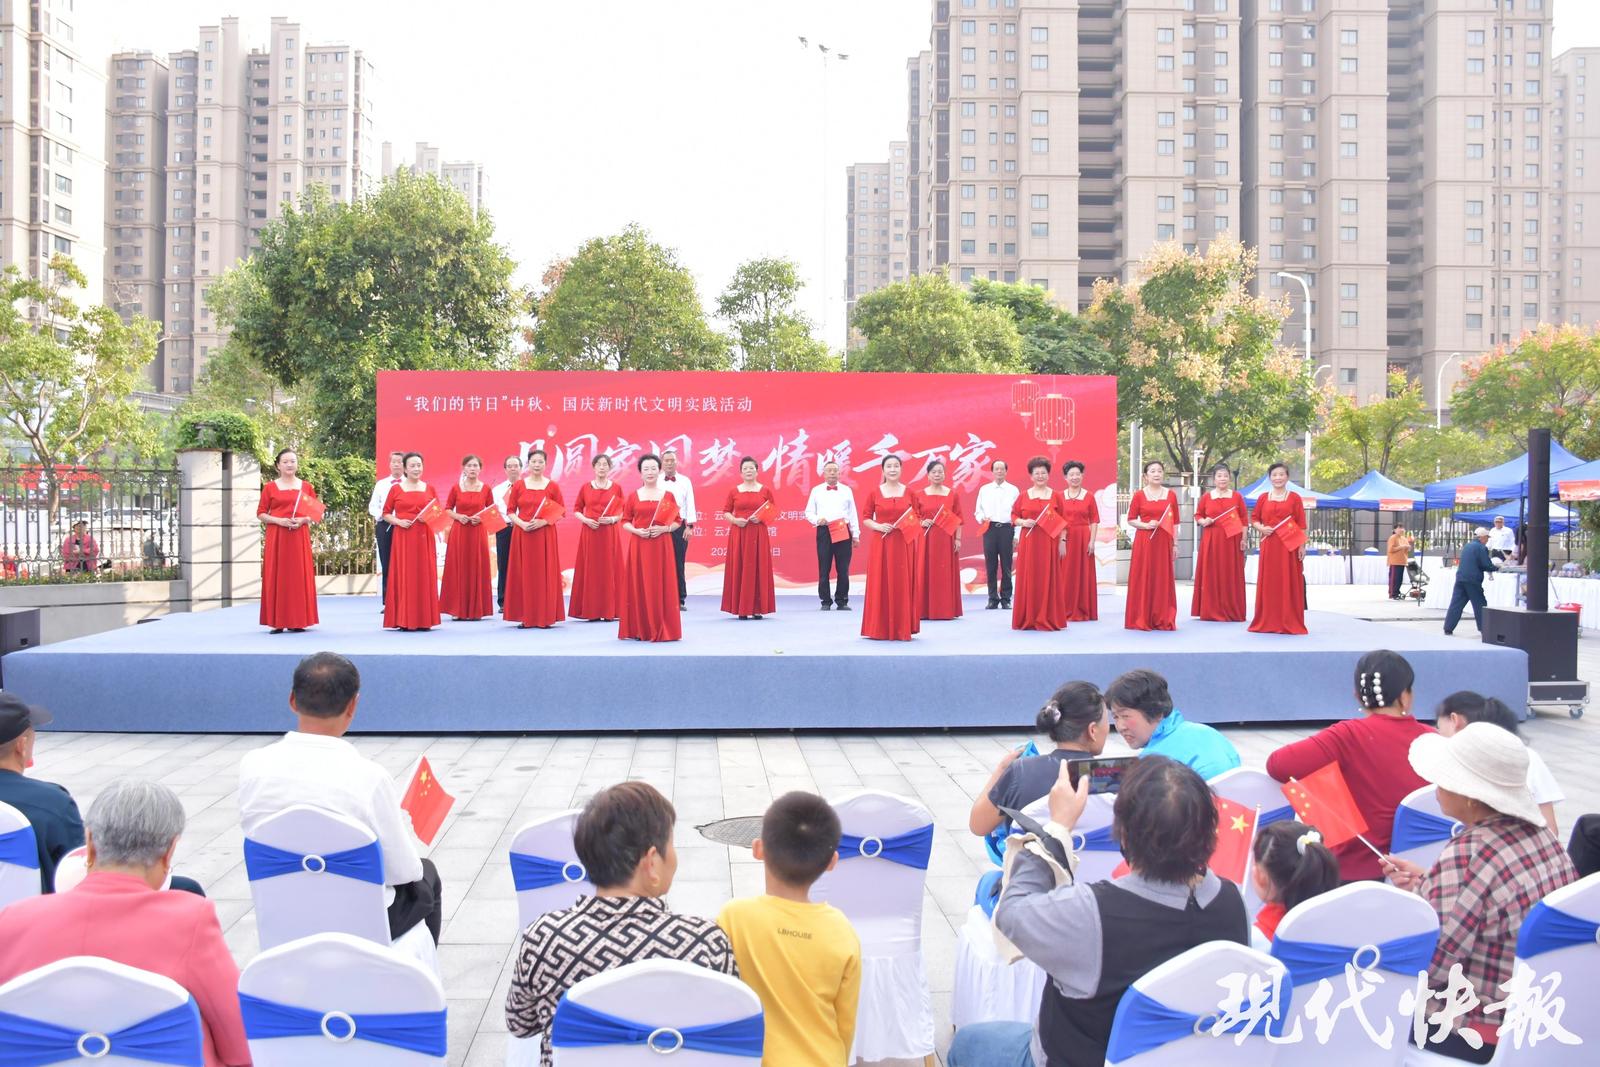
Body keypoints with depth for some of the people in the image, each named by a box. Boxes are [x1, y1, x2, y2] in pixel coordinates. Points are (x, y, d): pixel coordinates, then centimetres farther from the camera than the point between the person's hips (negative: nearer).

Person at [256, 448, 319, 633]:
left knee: (299, 577, 0)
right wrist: (279, 521, -12)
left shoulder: (307, 487, 10)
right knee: (276, 577, -3)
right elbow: (261, 513, 4)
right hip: (276, 538, -1)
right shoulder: (270, 487, 6)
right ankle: (277, 622, 0)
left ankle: (298, 621, 4)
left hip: (299, 537, 1)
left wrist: (303, 520, -10)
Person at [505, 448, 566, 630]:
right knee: (523, 574, 0)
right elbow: (510, 510, 6)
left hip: (545, 535, -1)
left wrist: (543, 522, -13)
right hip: (522, 534, 1)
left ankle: (545, 617, 4)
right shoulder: (519, 485, 6)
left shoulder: (553, 486, 2)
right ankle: (524, 617, 5)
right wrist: (521, 523, -12)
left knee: (544, 574, -1)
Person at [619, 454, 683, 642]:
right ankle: (639, 629, 5)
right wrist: (636, 530, -11)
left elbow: (678, 521, 6)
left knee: (661, 586, -2)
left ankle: (661, 629, 5)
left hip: (661, 546, -1)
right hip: (638, 546, 1)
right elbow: (625, 521, 8)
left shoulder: (668, 495, 4)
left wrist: (664, 528, -11)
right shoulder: (633, 496, 6)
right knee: (638, 585, -1)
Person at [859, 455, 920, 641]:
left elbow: (917, 518, 11)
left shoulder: (909, 493, 5)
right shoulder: (874, 493, 2)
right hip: (881, 544, -1)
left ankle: (902, 629, 9)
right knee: (880, 585, -1)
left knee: (902, 584, 1)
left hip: (903, 544, 1)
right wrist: (878, 526, -13)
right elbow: (866, 518, 4)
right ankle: (880, 629, 6)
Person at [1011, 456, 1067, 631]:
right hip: (1028, 543, 0)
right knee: (1028, 580, 1)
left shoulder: (1056, 496, 6)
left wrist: (1062, 541, 0)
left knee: (1048, 580, 1)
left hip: (1049, 544, 0)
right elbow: (1013, 516, 10)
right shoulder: (1023, 496, 6)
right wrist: (1023, 522, -9)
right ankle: (1028, 619, 8)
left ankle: (1048, 619, 8)